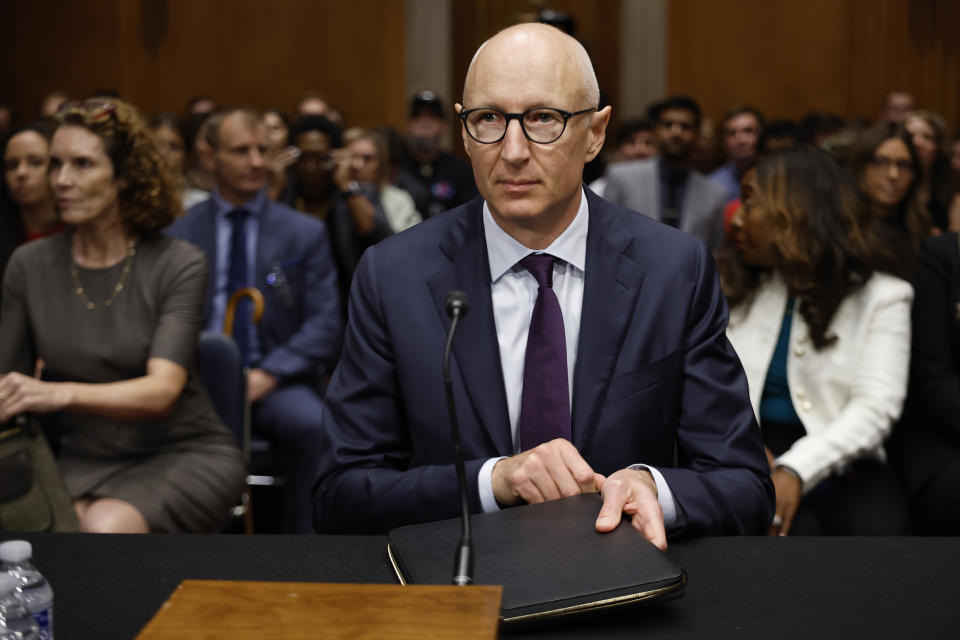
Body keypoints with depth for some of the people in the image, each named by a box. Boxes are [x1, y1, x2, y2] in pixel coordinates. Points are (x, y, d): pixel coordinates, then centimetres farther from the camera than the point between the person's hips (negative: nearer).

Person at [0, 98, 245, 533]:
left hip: (185, 453, -2)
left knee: (106, 528, -32)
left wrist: (62, 394, -36)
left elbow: (162, 391, -20)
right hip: (86, 460, 3)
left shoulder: (178, 264, -8)